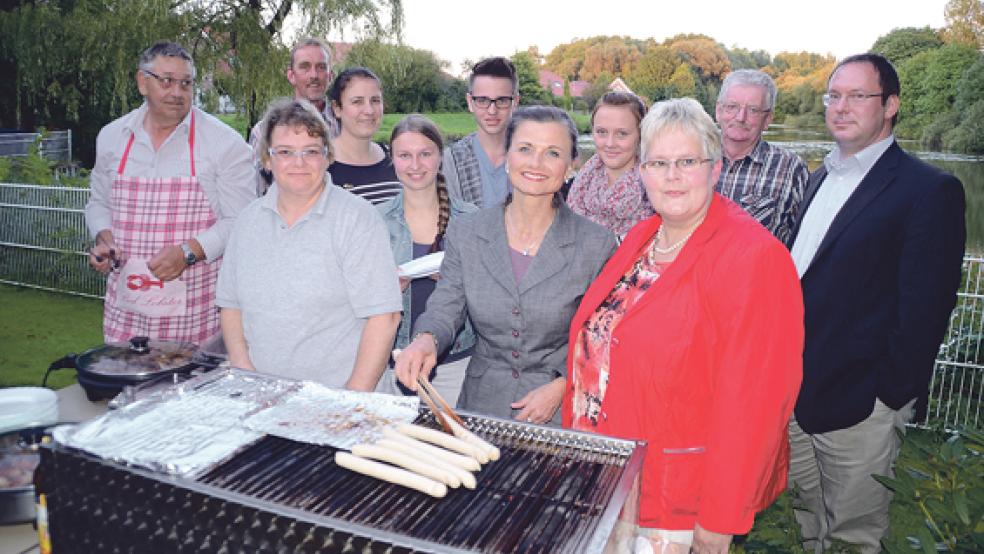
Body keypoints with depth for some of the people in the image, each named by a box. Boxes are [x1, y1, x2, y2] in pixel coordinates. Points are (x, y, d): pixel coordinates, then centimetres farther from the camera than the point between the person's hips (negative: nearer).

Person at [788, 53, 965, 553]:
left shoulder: (928, 190, -11)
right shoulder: (822, 178, 13)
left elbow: (925, 307, -13)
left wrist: (892, 396, -12)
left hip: (857, 403, -6)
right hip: (792, 394, 7)